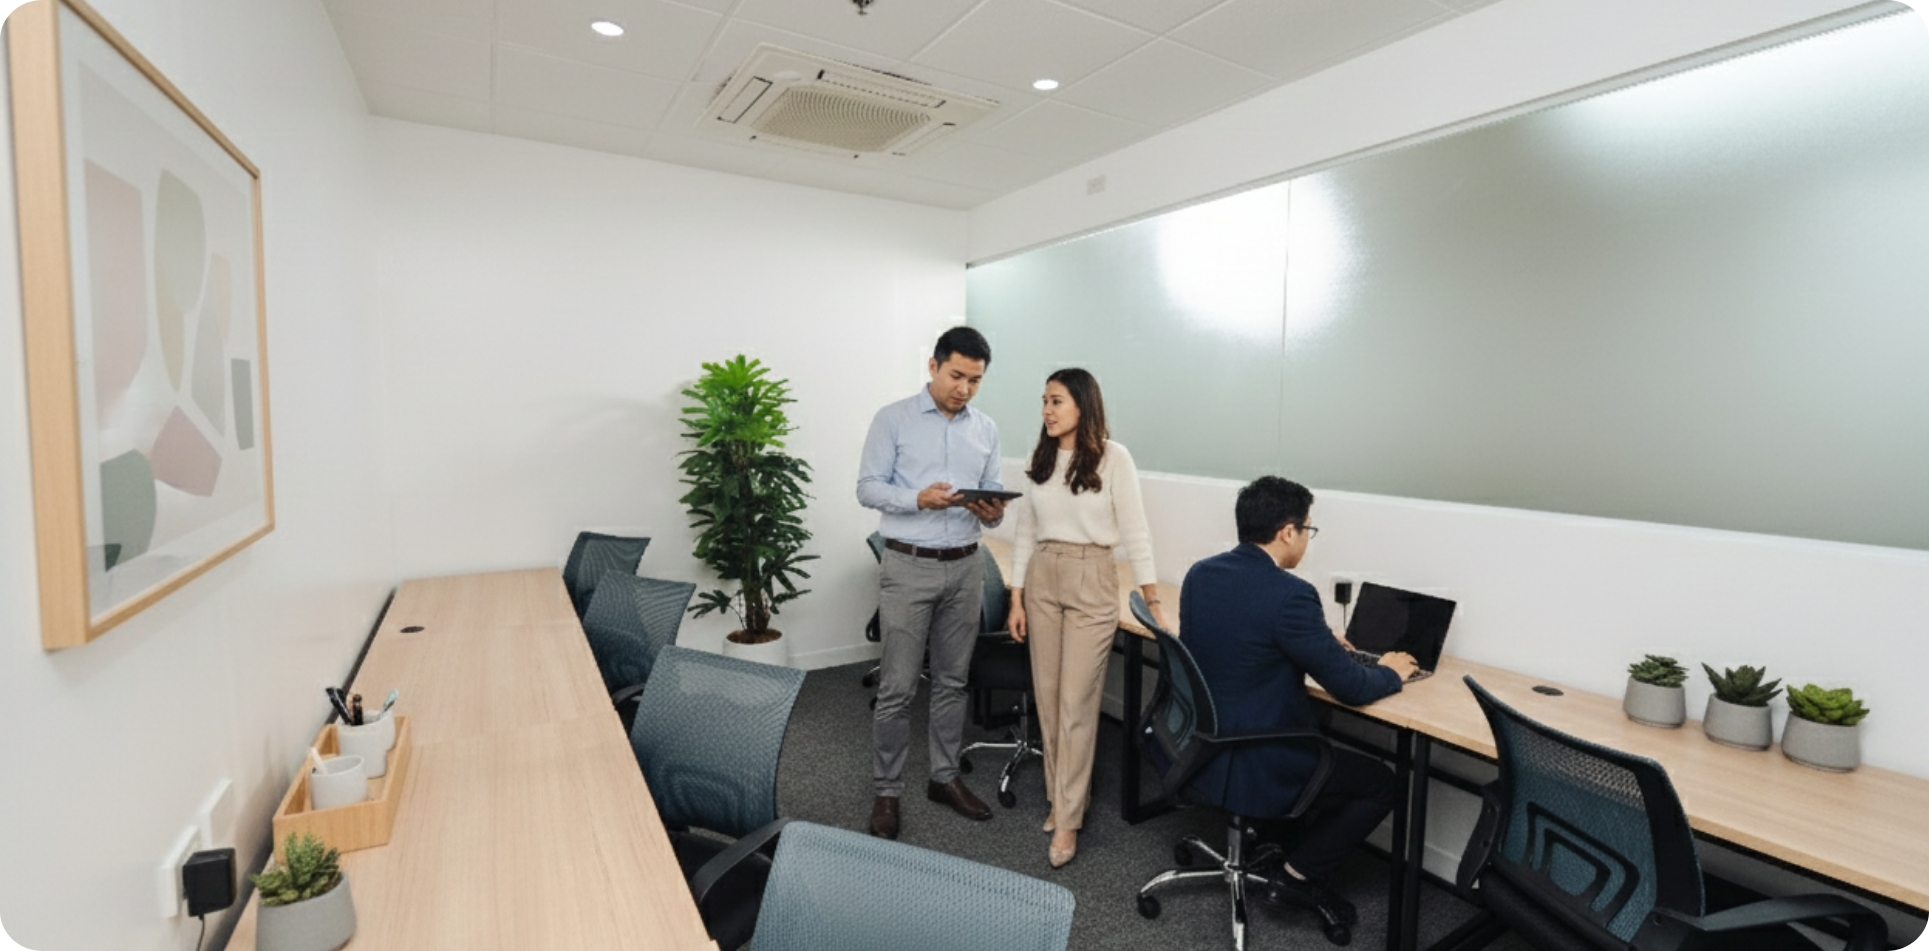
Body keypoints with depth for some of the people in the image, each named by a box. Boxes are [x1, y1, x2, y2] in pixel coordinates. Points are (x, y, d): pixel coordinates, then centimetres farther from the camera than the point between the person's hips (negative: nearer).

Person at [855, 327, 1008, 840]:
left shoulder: (986, 429, 9)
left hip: (965, 567, 4)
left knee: (952, 682, 14)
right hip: (908, 567, -4)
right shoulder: (894, 419, -4)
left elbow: (992, 493, 10)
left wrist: (993, 512, -14)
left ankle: (945, 777, 30)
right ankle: (886, 791, 17)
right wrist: (919, 498, -24)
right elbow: (867, 487, -7)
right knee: (897, 687, 1)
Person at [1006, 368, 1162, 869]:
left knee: (1076, 702, -3)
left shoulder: (1112, 457, -7)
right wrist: (1016, 599, 7)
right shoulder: (1040, 459, 6)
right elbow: (1024, 533, 9)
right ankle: (1064, 796, 29)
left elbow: (1134, 531, -7)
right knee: (1047, 696, 11)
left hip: (1092, 581, -5)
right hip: (1042, 579, 5)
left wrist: (1154, 604, -9)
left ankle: (1067, 821, 10)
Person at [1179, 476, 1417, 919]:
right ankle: (1301, 875, 15)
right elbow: (1351, 689, -15)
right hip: (1254, 766, -8)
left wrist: (1318, 642, 20)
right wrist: (1390, 672, 6)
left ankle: (1281, 843, 32)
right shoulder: (1290, 594, -24)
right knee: (1382, 783, 13)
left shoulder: (1200, 573, -1)